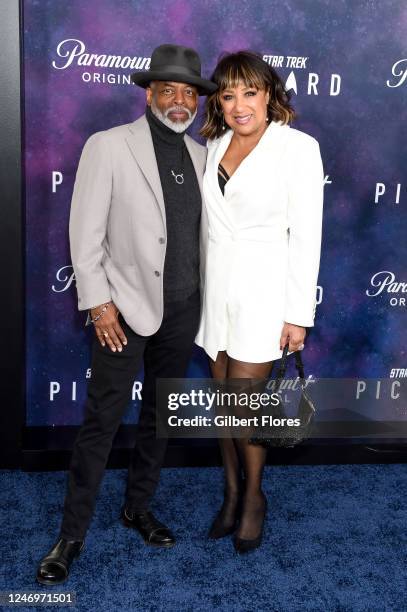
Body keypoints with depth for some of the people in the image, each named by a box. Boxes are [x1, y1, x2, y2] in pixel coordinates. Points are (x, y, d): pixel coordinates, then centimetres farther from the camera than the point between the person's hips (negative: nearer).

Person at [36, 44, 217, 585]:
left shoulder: (201, 155, 7)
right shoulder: (108, 146, -7)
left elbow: (203, 231, 12)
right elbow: (85, 232, -9)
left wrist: (207, 295, 10)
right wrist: (98, 302, -12)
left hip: (182, 309, 5)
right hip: (125, 307, -5)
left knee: (160, 415, 15)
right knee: (101, 422, 0)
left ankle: (138, 507, 33)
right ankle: (72, 534, 15)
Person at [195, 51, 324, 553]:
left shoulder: (298, 147, -10)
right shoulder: (216, 145, 6)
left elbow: (306, 234, -11)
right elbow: (210, 218, 11)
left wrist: (299, 314, -12)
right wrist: (199, 286, 12)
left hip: (264, 293, -5)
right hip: (216, 290, 5)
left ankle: (253, 496, 24)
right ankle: (232, 490, 30)